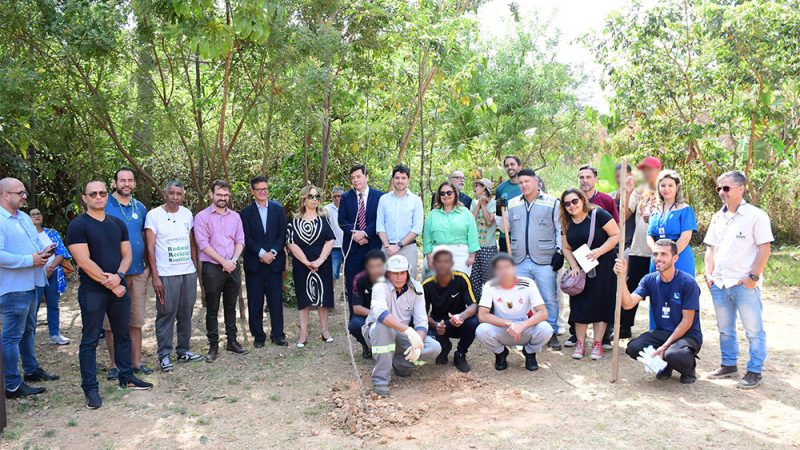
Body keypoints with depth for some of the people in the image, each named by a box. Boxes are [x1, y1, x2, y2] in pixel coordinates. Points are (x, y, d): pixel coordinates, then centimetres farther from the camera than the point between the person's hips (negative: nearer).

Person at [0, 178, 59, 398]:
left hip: (30, 285, 10)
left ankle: (31, 369, 36)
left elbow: (34, 243, 22)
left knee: (28, 331, 22)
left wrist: (43, 251, 1)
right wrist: (30, 260, -22)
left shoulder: (24, 217, 13)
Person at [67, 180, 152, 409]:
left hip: (119, 288, 6)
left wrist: (119, 276, -11)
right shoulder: (78, 225, -8)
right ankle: (90, 388, 9)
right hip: (92, 291, -6)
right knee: (90, 340, 1)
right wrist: (111, 285, -13)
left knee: (123, 334, 14)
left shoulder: (118, 224, 10)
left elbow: (127, 254, 9)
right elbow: (84, 262, -14)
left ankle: (126, 377, 26)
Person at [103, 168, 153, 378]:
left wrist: (148, 266, 8)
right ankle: (115, 364, 14)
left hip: (138, 273, 4)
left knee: (136, 321, 10)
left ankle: (136, 361, 19)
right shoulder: (105, 206, -3)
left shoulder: (140, 208, 11)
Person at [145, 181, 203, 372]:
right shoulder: (154, 215, -4)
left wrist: (195, 268, 11)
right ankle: (164, 355, 8)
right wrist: (155, 277, -11)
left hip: (189, 272, 5)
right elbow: (150, 248, -6)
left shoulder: (187, 214, 10)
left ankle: (183, 351, 20)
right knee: (166, 314, -1)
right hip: (166, 275, -4)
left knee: (186, 313, 9)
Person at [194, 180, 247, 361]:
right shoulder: (202, 217, -3)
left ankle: (232, 341, 22)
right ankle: (213, 346, 10)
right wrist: (223, 262, -14)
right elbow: (203, 244, -10)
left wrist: (233, 260, -10)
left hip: (233, 267, 4)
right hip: (212, 268, -4)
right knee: (212, 309, 3)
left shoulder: (235, 216, 9)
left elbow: (240, 241, 7)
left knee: (230, 307, 12)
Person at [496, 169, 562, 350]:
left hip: (544, 260, -3)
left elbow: (560, 230, 2)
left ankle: (552, 333, 14)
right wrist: (499, 213, -1)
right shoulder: (512, 204, 12)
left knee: (549, 299, 1)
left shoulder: (552, 202, 1)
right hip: (519, 261, 3)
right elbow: (505, 228, 14)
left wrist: (559, 252, -5)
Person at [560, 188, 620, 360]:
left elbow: (616, 235, -13)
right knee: (579, 304, 3)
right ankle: (580, 343, 11)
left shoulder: (598, 214, -13)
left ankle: (597, 344, 10)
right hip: (580, 269, 5)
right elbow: (567, 248, 8)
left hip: (602, 268, -4)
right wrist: (574, 266, -6)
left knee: (600, 304, 1)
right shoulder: (567, 223, 4)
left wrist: (599, 251, -22)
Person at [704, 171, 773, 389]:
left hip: (744, 284, -6)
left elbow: (764, 249, -9)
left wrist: (753, 277, -14)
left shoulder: (756, 215, -6)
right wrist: (709, 274, 6)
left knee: (754, 330, 2)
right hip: (719, 284, 6)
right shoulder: (718, 217, 12)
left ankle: (754, 371, 12)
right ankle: (729, 365, 29)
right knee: (725, 329, 16)